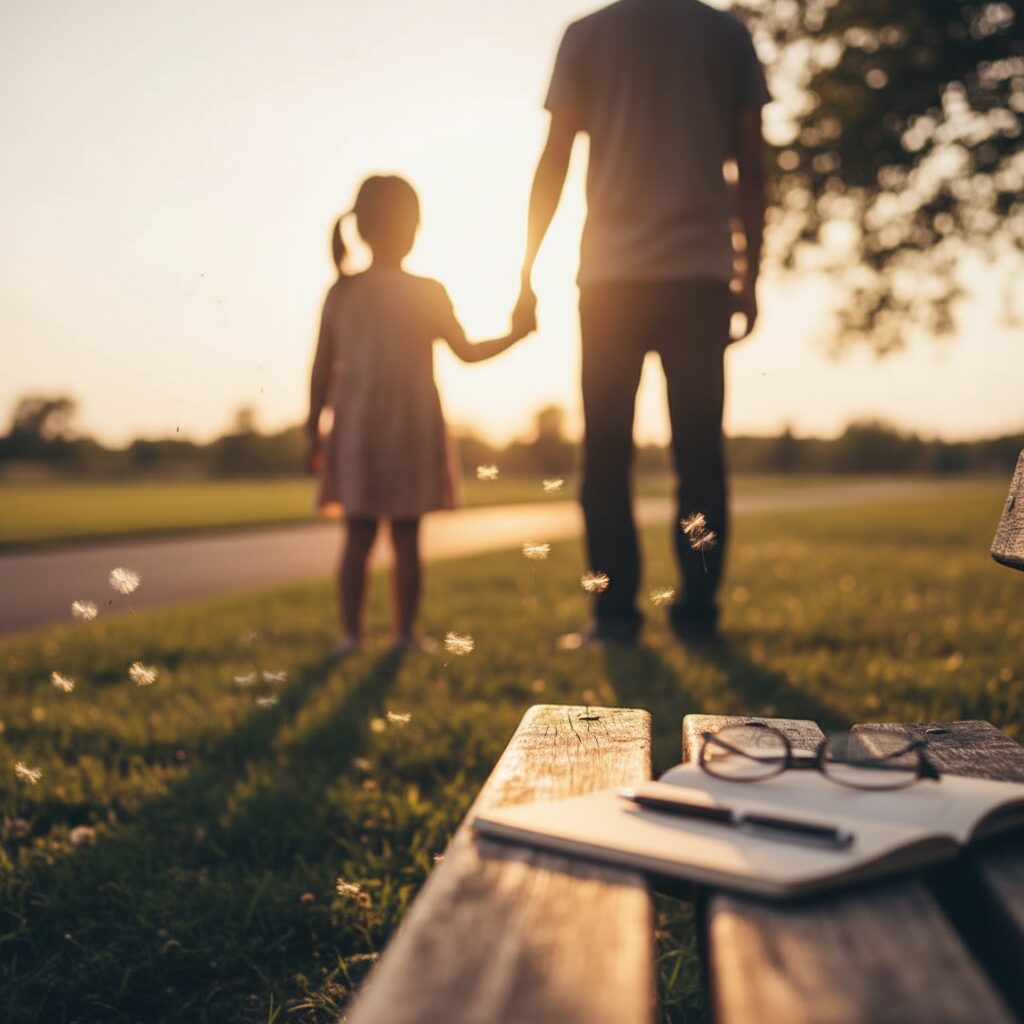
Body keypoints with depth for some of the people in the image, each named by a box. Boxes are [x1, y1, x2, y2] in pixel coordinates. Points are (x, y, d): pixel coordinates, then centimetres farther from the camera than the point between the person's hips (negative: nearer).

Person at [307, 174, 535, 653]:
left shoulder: (341, 293, 2)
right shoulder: (428, 293, -5)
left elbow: (322, 371, 3)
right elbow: (467, 352, 1)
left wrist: (314, 431, 10)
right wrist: (517, 332, 14)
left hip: (355, 425, 3)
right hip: (410, 425, -2)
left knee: (358, 536, 6)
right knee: (406, 538, 3)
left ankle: (350, 632, 7)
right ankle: (405, 631, 7)